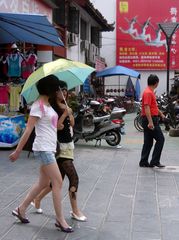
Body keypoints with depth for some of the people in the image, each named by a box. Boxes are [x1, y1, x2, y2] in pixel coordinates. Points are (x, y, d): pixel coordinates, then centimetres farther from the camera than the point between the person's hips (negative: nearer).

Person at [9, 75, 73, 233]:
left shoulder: (48, 105, 14)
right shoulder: (38, 106, -13)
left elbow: (56, 126, 17)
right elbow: (28, 130, -16)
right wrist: (18, 151, -15)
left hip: (49, 148, 10)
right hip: (43, 148, -10)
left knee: (43, 183, 15)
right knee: (58, 182, -7)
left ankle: (21, 209, 26)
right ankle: (60, 220, 1)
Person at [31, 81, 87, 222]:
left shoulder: (65, 107, 11)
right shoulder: (52, 108, -13)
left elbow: (72, 124, 7)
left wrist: (70, 114, -9)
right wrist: (65, 114, -23)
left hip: (68, 145, 9)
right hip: (59, 147, -9)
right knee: (74, 178, -10)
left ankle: (37, 200, 30)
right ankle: (75, 211, 2)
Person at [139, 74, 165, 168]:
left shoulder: (150, 92, 17)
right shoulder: (148, 93, -16)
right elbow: (146, 108, -24)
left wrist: (161, 114, 40)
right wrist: (150, 122, -30)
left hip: (150, 120, 10)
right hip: (151, 120, -10)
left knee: (148, 142, 11)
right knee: (160, 139, -6)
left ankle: (144, 162, 14)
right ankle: (155, 161, -5)